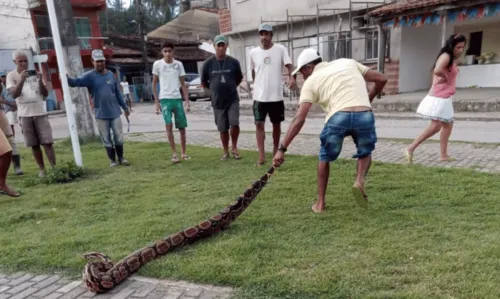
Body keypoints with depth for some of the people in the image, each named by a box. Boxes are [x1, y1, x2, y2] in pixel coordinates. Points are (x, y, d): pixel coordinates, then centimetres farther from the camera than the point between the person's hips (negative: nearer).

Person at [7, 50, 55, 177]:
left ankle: (54, 168, -3)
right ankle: (42, 170, 11)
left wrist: (40, 81, -13)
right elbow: (14, 94, -11)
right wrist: (22, 79, -23)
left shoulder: (35, 73, 8)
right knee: (34, 145, 4)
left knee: (47, 142, -5)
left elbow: (46, 94, 3)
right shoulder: (11, 75, 3)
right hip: (25, 115, 0)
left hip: (40, 113, 1)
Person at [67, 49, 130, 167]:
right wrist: (67, 78, -44)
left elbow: (118, 93, 12)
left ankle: (121, 158, 22)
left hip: (115, 112, 2)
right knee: (106, 139, 6)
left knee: (119, 137, 7)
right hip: (101, 114, -2)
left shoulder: (111, 75, 7)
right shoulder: (90, 76, -4)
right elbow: (77, 82, -22)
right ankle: (112, 160, 18)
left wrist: (125, 107, 14)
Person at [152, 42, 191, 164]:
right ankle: (174, 153, -2)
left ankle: (183, 152, 18)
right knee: (169, 125, -11)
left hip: (178, 99, 2)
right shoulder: (157, 64, 1)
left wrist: (187, 101, 2)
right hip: (165, 99, -2)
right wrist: (157, 102, 0)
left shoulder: (179, 64, 5)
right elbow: (154, 84, 5)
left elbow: (183, 84, 9)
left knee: (182, 127, 5)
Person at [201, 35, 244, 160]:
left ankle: (234, 147, 10)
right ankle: (226, 152, 24)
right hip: (217, 102, 1)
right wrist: (216, 89, 11)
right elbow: (204, 82, 7)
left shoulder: (234, 62, -3)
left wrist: (230, 88, 11)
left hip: (233, 100, 0)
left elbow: (239, 79, 13)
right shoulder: (208, 63, -4)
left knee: (234, 124, -14)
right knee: (223, 129, 7)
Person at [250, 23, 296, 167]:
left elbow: (289, 65, -10)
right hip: (259, 96, 1)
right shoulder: (253, 52, 4)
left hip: (276, 95, -1)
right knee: (259, 124, -5)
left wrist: (292, 77, -29)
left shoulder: (280, 49, -2)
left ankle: (276, 150, 28)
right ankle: (261, 156, -1)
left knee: (276, 124, 10)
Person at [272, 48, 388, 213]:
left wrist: (282, 149, 4)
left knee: (325, 158, 23)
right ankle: (360, 181, 2)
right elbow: (382, 79, 23)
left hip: (338, 117, -2)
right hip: (365, 115, 3)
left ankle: (320, 203, 27)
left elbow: (299, 119, 4)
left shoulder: (311, 82, 15)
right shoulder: (348, 62, 26)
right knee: (365, 153, 30)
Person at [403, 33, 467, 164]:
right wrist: (445, 77, -16)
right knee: (436, 126, -11)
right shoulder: (445, 56, -15)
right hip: (439, 97, -10)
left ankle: (444, 155, 18)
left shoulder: (451, 59, 16)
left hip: (445, 98, 10)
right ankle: (410, 148, -10)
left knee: (448, 125, 13)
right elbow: (437, 71, -34)